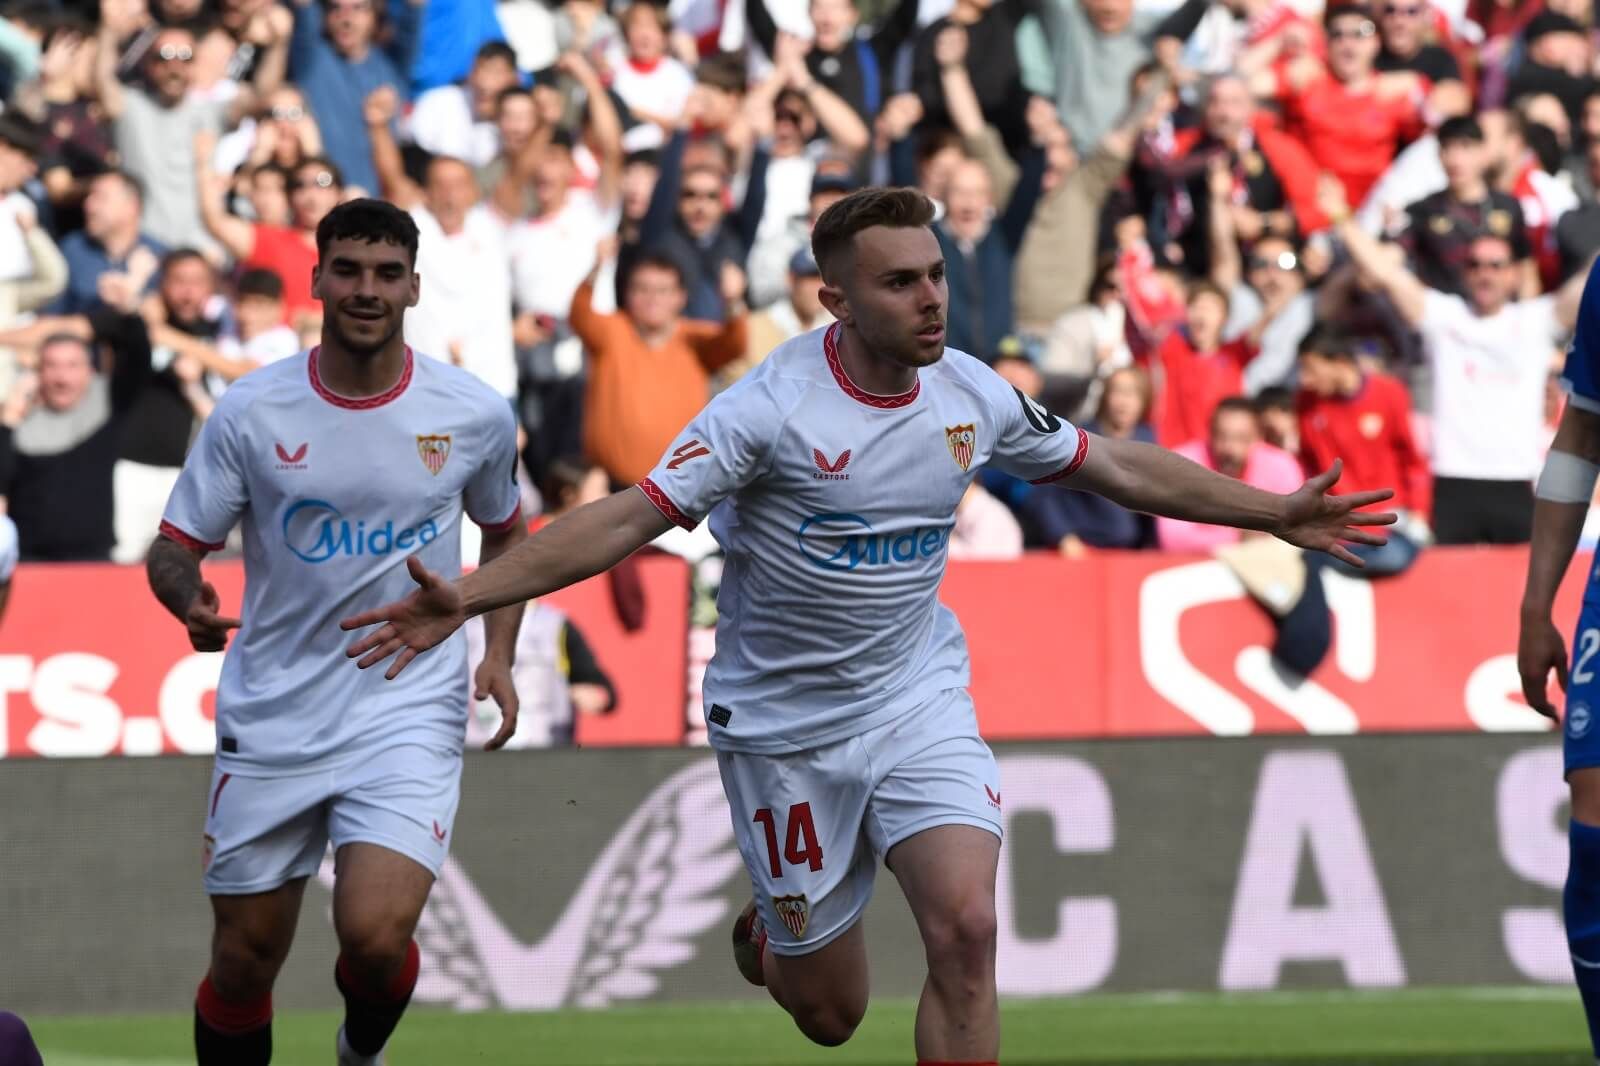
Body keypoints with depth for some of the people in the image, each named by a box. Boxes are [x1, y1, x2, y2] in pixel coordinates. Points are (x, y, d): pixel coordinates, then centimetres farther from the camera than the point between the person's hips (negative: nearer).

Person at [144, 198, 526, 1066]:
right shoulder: (250, 411, -5)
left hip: (409, 716, -1)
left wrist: (498, 654, 4)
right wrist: (189, 598, -25)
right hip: (270, 723, 1)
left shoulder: (475, 415, -2)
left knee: (375, 935, -20)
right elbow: (174, 547, -1)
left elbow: (506, 532, 17)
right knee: (244, 962, 5)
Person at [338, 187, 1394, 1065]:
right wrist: (467, 596, -34)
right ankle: (766, 936, 45)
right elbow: (633, 515, -24)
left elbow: (1116, 465, 11)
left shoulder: (973, 395, -5)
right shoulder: (772, 406, -20)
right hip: (785, 724, -3)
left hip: (920, 699, 3)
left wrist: (1272, 512, 13)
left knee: (965, 928, -20)